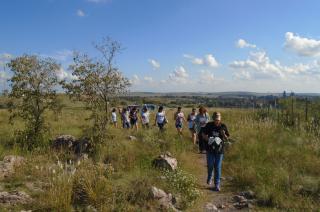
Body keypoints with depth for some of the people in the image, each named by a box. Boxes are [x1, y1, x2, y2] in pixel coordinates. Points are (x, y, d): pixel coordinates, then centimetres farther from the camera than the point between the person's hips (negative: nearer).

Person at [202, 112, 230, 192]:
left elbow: (226, 139, 1)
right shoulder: (209, 125, -5)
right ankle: (209, 177, 37)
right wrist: (208, 139, -15)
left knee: (218, 167, 2)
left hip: (219, 150, 0)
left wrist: (224, 135, -20)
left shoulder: (223, 126, -5)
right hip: (210, 149, 0)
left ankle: (217, 184, 13)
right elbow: (204, 135, 4)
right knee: (210, 165, 6)